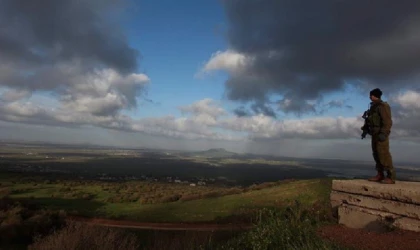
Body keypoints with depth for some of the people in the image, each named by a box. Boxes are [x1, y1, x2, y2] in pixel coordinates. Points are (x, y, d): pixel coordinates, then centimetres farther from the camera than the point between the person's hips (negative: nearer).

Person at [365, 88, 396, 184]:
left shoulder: (383, 106, -11)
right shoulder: (374, 107, 17)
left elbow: (387, 121, -17)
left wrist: (383, 134, -25)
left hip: (381, 134, -9)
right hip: (375, 134, 9)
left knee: (384, 155, -11)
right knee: (377, 154, 7)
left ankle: (391, 177, -8)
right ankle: (380, 175, 11)